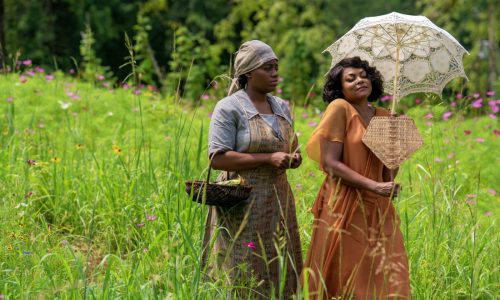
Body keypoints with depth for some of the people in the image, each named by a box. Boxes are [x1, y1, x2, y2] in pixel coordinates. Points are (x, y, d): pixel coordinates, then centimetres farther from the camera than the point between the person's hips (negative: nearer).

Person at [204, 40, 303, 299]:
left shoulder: (282, 107, 14)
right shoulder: (229, 108, -8)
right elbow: (218, 158, -16)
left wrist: (294, 157, 1)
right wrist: (269, 158, -20)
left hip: (278, 201, 7)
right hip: (243, 203, -7)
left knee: (279, 275, 7)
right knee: (244, 279, -5)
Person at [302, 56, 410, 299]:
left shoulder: (385, 117, 11)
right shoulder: (339, 108, -5)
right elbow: (330, 163, -12)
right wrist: (374, 186, -18)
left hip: (377, 209, 5)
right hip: (344, 207, -5)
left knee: (389, 280, 1)